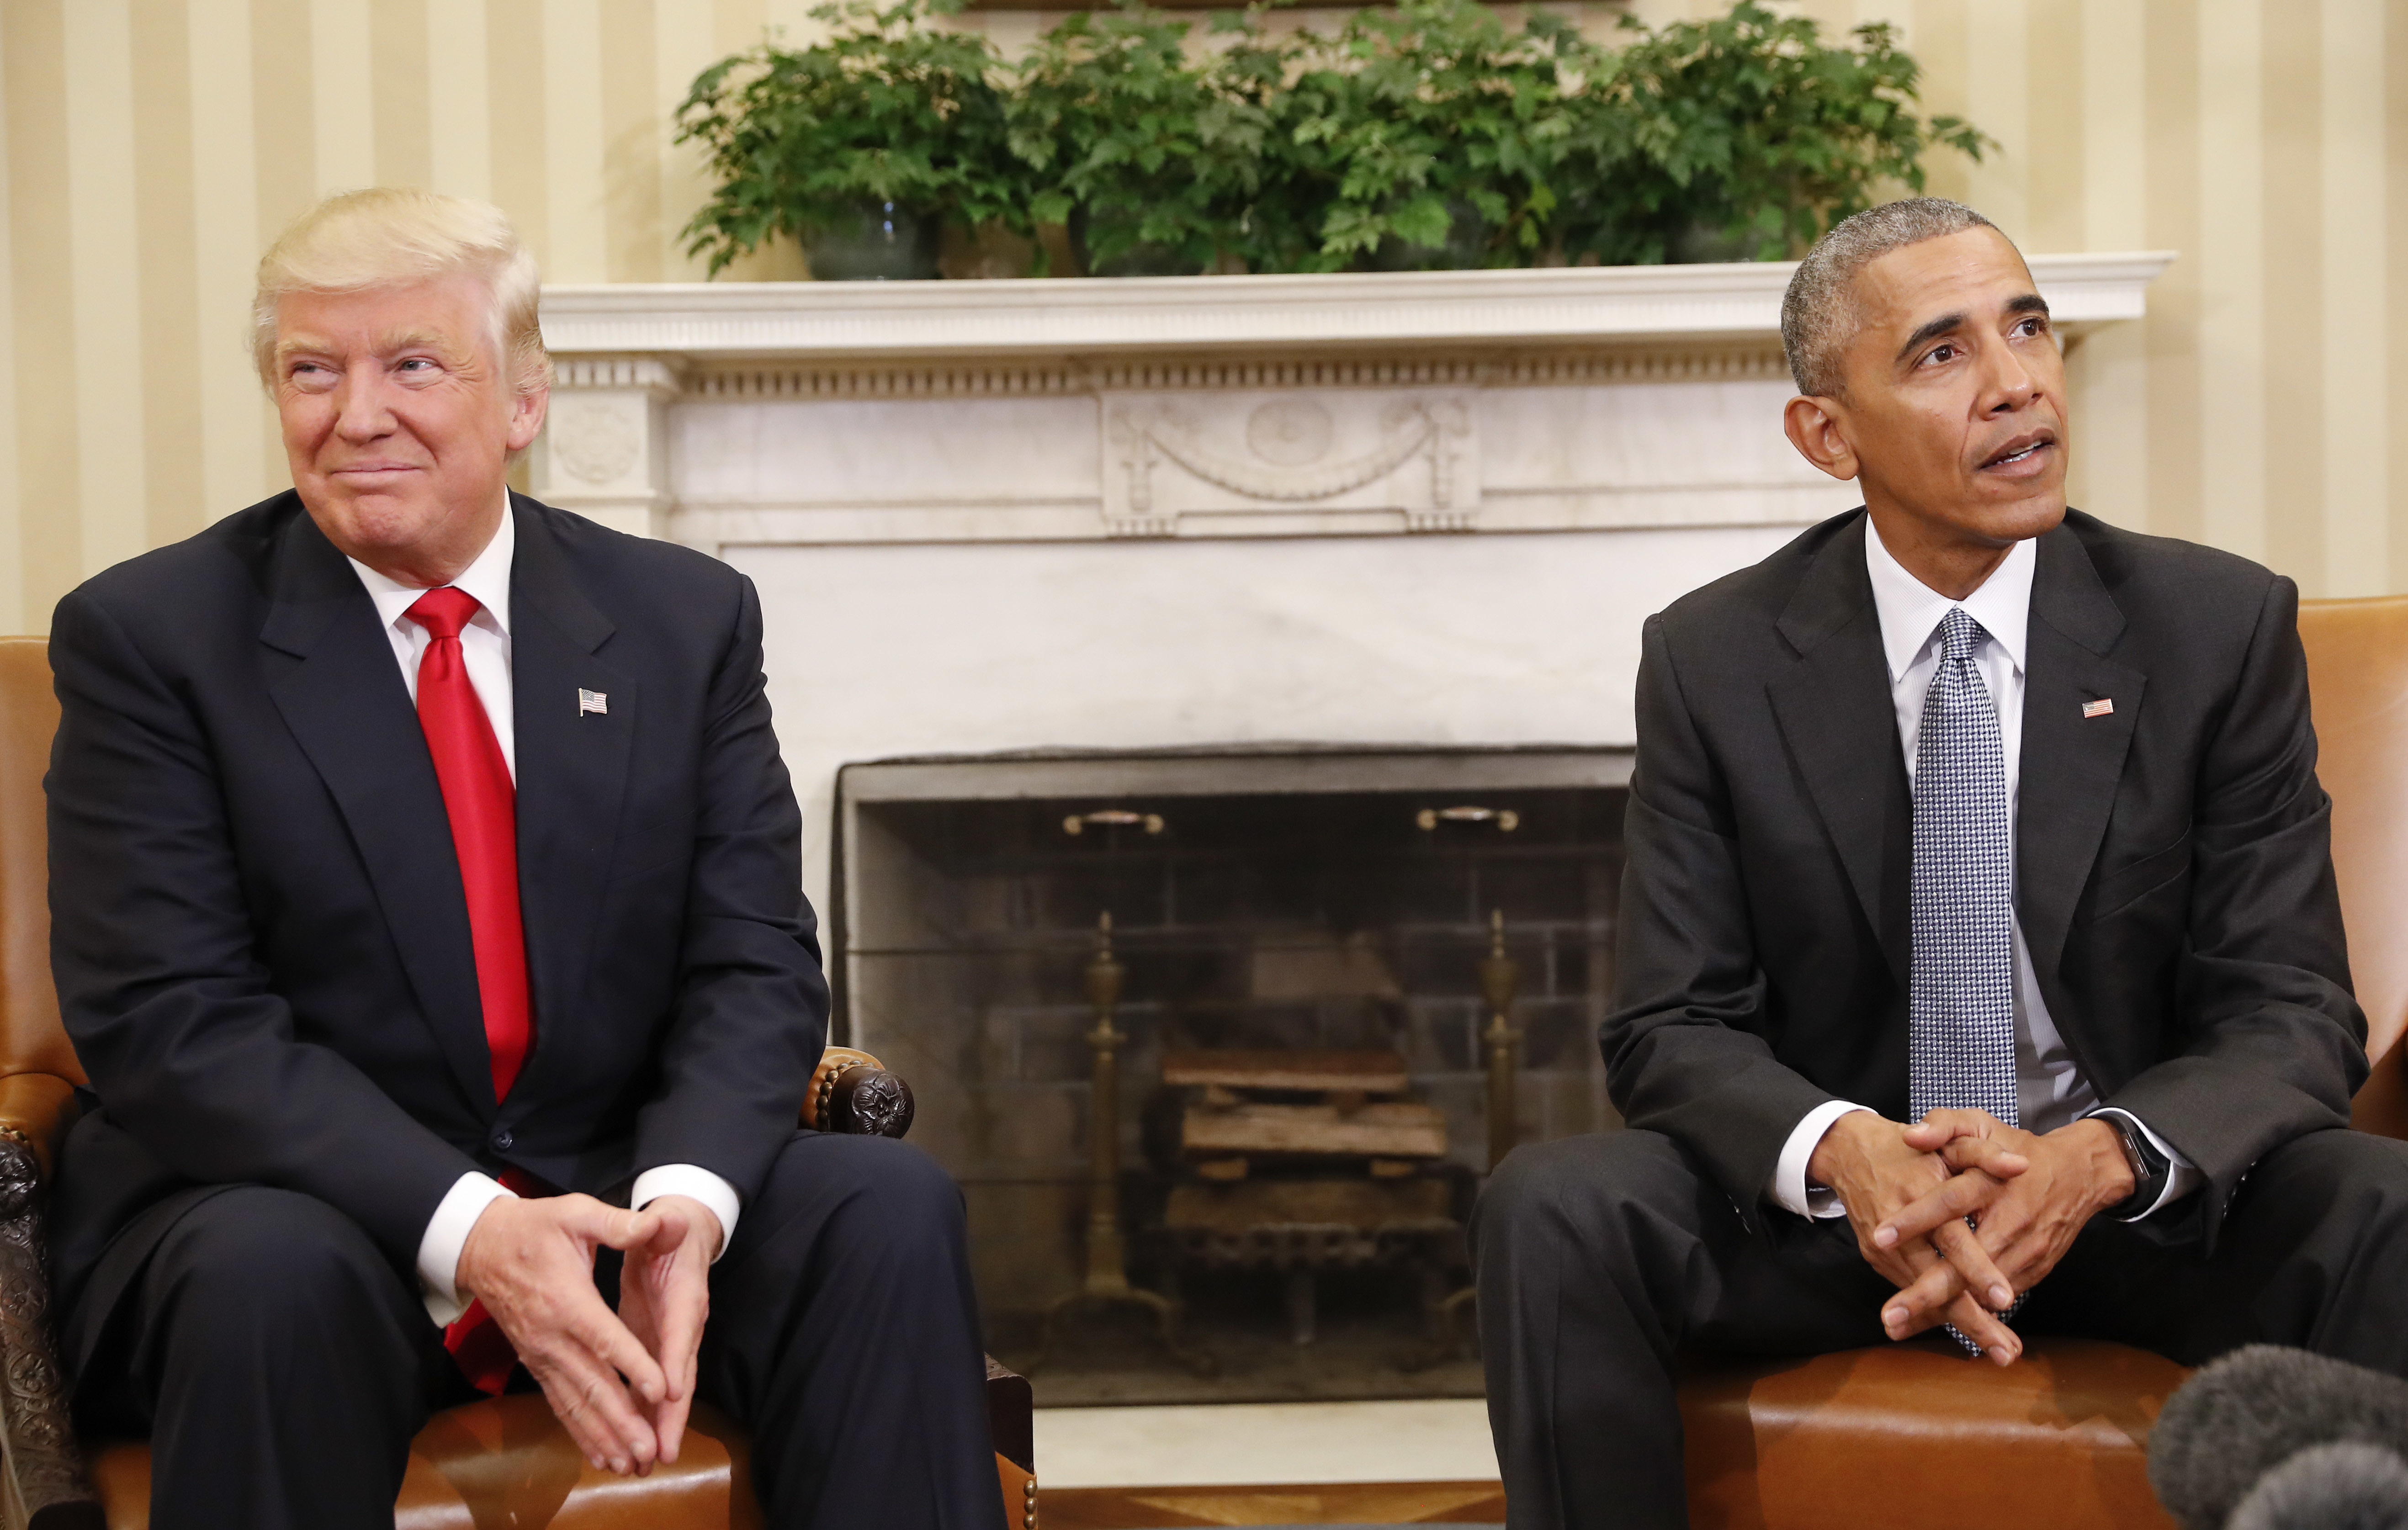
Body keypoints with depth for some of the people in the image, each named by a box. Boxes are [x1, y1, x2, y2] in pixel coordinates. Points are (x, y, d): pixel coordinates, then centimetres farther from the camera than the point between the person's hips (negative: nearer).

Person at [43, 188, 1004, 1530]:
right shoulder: (150, 638, -4)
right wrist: (464, 1228, -26)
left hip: (617, 1191, 3)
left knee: (892, 1208, -23)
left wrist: (684, 1197, -22)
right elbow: (171, 1021, -13)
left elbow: (756, 966, 1)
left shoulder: (687, 620, 6)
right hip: (293, 1199, -3)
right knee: (276, 1273, -37)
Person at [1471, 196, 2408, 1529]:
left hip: (2141, 1192, 0)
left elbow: (2291, 1015, -6)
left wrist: (2101, 1157, -28)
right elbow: (1671, 1026, -4)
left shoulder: (2221, 628, -3)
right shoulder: (1712, 662, -2)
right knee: (1551, 1210, -29)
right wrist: (1841, 1150, -28)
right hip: (1826, 1202, 1)